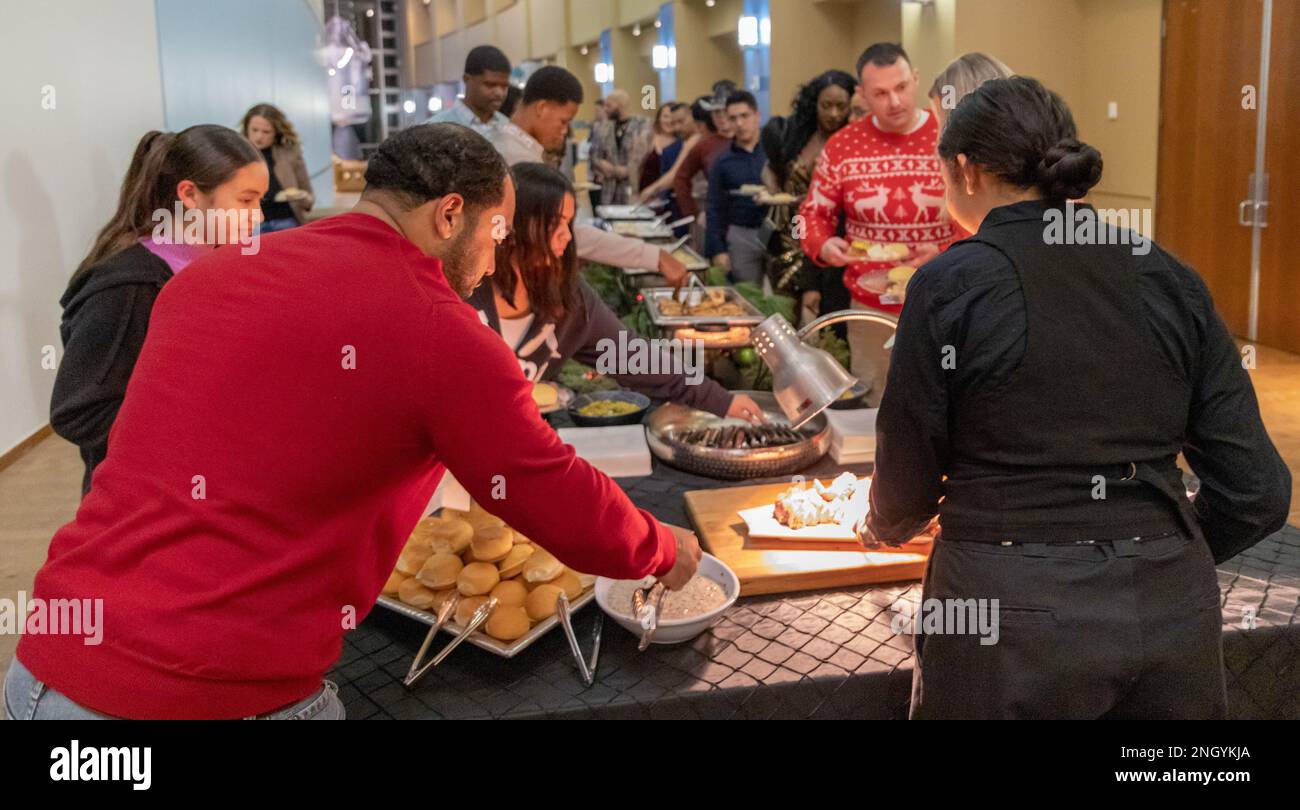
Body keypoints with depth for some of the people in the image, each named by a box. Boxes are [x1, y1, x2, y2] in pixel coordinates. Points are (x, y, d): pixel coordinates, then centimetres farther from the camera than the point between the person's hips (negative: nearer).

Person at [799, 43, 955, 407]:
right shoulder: (842, 146, -1)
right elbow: (814, 213, 8)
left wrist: (946, 252, -21)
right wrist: (823, 246, -14)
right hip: (871, 309, 2)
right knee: (875, 411, 14)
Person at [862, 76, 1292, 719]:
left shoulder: (952, 284, -9)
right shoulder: (1170, 279, 2)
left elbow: (908, 483, -1)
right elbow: (1257, 492, 2)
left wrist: (883, 526, 21)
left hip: (1012, 616, -4)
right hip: (1173, 614, 4)